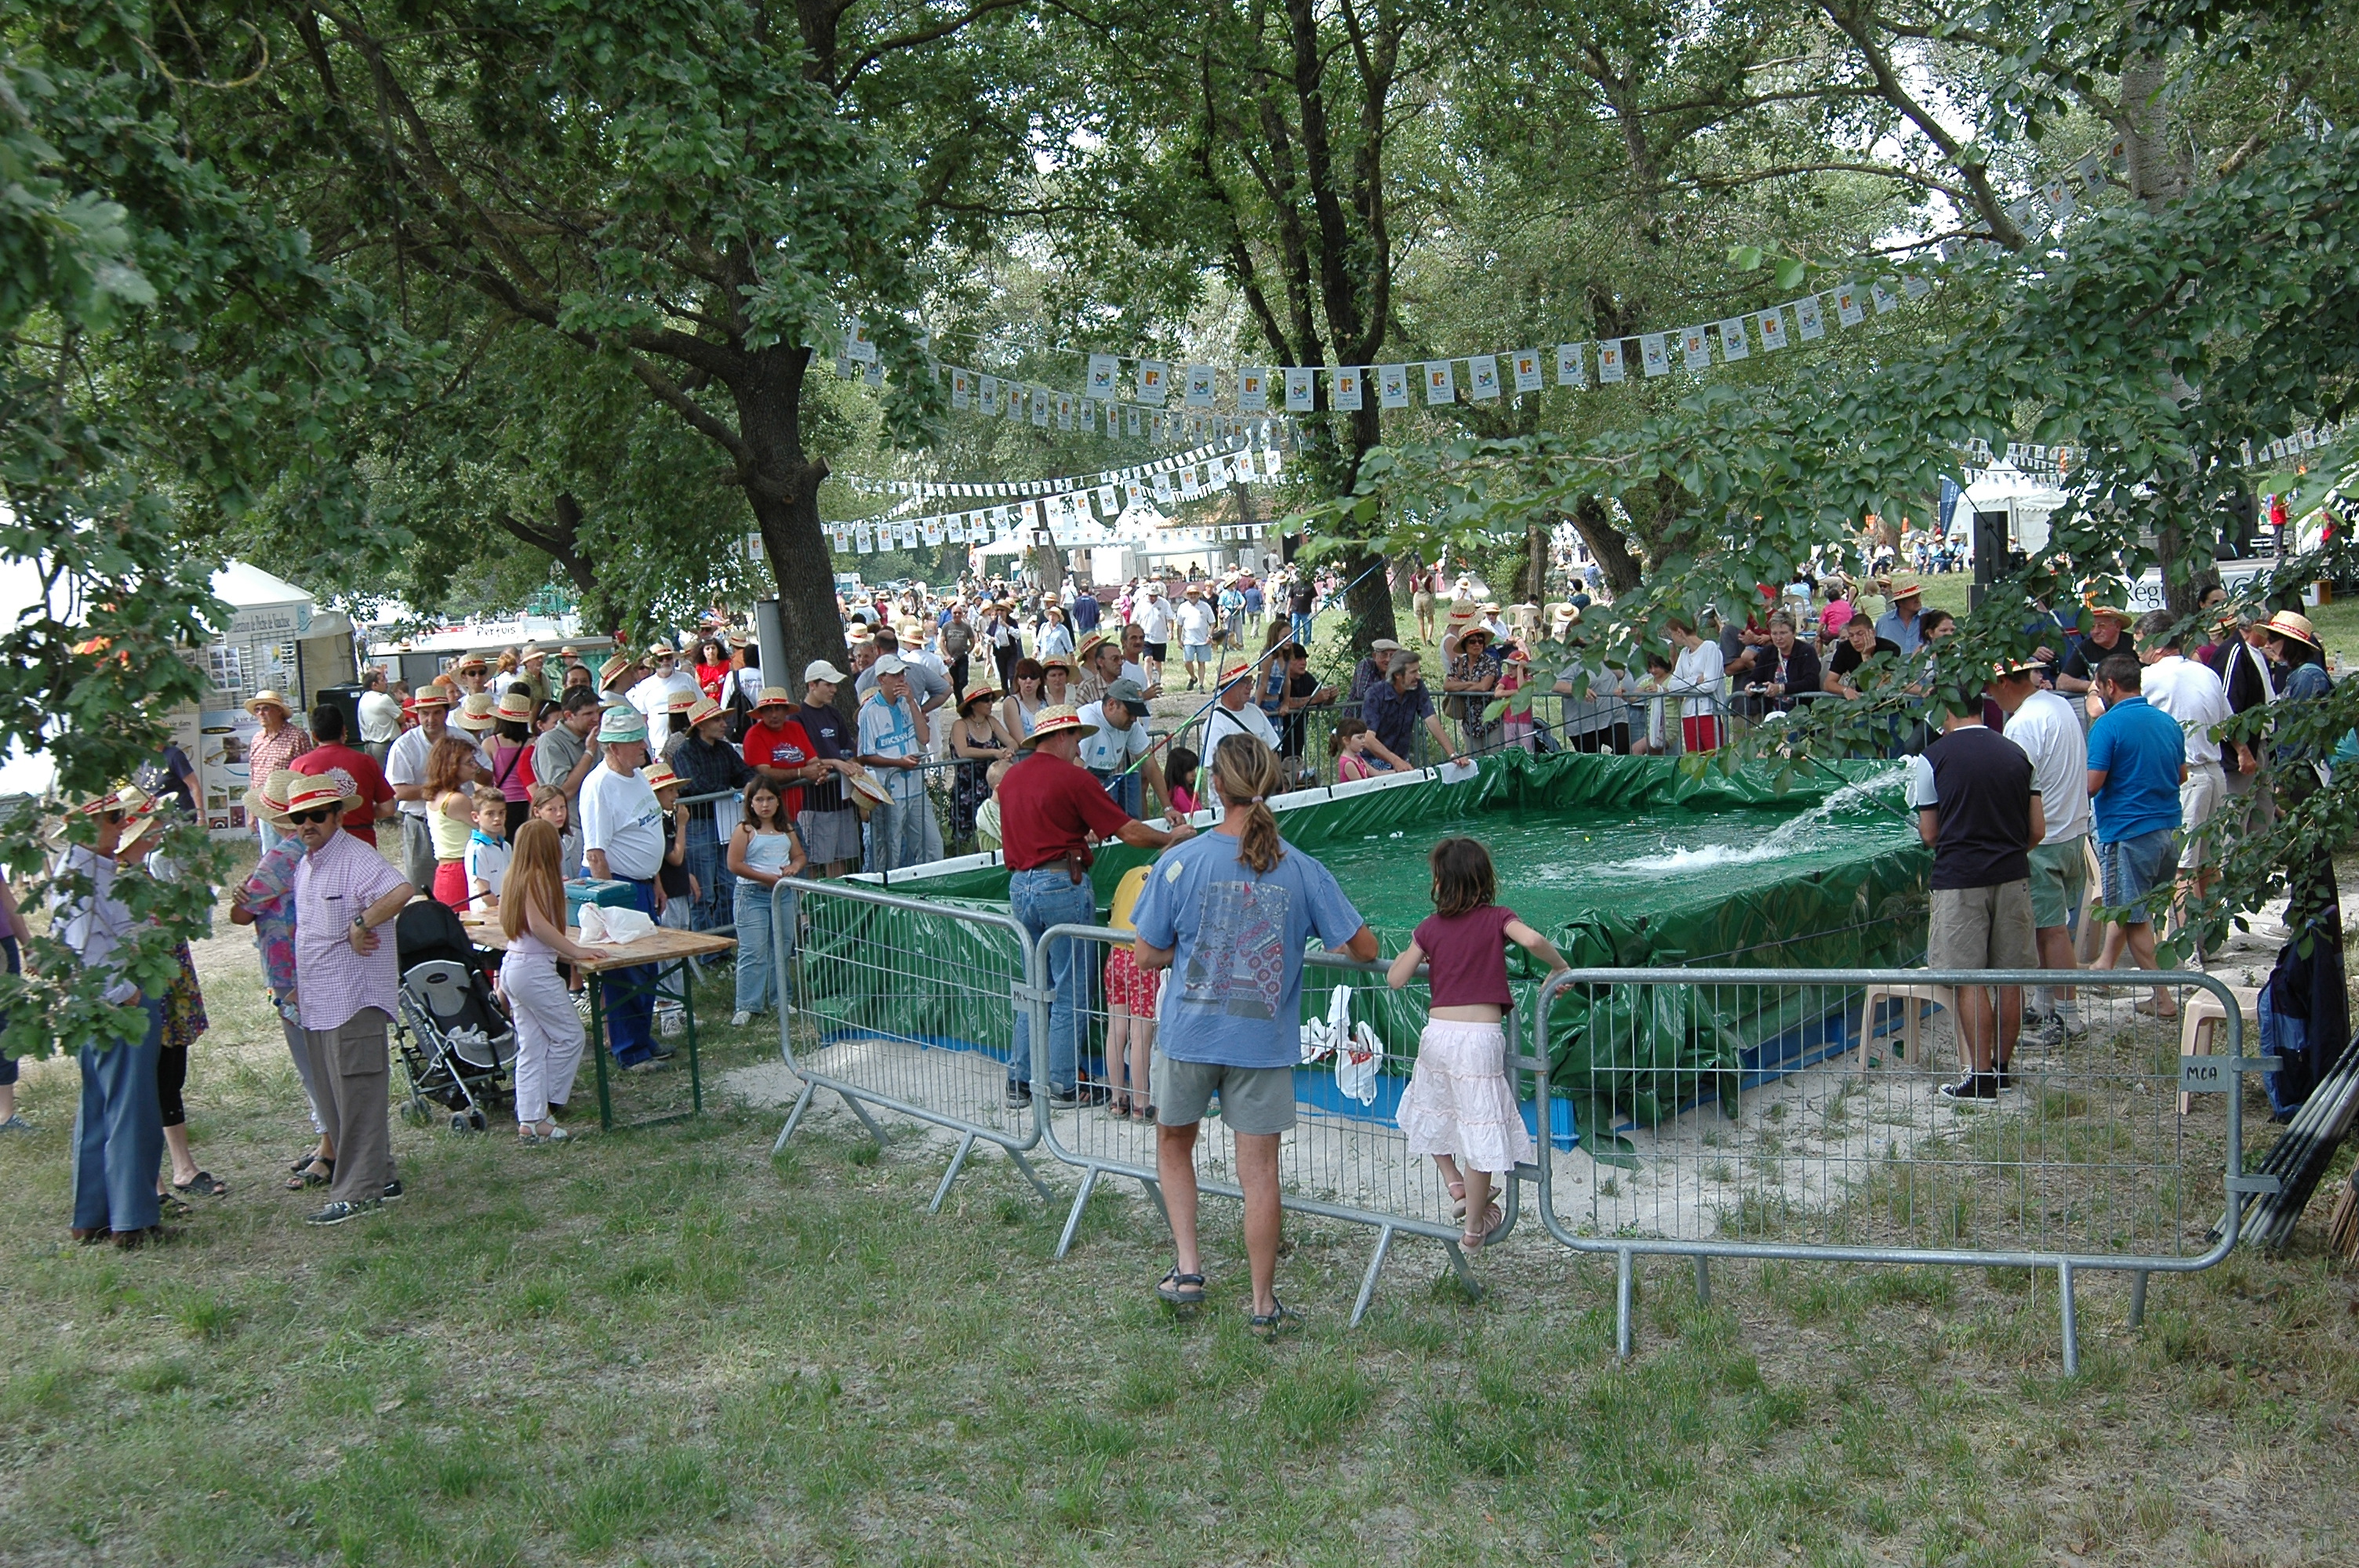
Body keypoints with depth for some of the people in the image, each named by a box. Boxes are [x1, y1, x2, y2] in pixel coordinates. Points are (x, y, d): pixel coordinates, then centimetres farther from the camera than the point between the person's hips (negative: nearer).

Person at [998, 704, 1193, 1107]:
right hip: (1063, 885, -7)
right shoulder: (1072, 777, -11)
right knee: (1069, 990, 3)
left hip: (1020, 884, 7)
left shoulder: (1010, 778, 10)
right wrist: (1173, 837, 4)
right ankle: (1063, 1085, 8)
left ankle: (1020, 1082, 17)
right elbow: (1129, 832, -11)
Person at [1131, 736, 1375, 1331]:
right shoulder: (1302, 870, -6)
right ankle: (1264, 1304, 18)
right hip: (1265, 1042, 1)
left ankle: (1188, 1269, 18)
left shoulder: (1181, 862, -11)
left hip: (1189, 1035, 0)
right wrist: (1336, 945, 20)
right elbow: (1366, 949, -1)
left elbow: (1144, 957, -5)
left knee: (1174, 1144, 24)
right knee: (1260, 1170, 9)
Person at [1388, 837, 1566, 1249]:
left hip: (1438, 1033, 2)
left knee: (1432, 1109, 29)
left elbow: (1395, 979, 3)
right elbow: (1532, 940, -20)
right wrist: (1560, 967, -2)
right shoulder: (1497, 918, 0)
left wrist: (1414, 950, 21)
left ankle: (1455, 1186, 30)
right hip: (1481, 1037, -2)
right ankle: (1474, 1227, 14)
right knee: (1479, 1128, 6)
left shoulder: (1430, 927, 3)